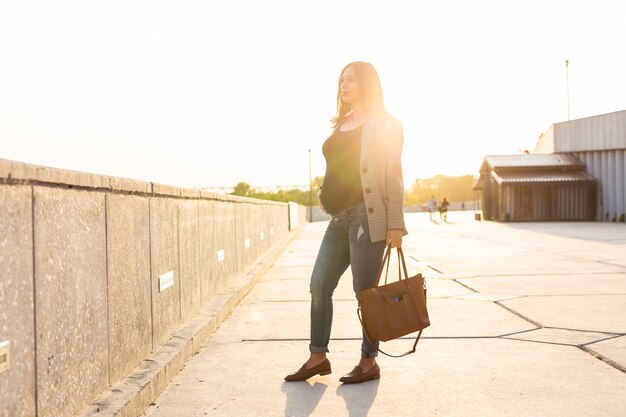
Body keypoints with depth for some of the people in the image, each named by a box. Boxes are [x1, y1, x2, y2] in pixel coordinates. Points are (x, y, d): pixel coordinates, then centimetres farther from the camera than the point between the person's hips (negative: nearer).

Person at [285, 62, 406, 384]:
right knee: (319, 285, 6)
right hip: (339, 217, 8)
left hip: (367, 215, -7)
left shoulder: (384, 124, -2)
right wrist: (325, 195, 10)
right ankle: (317, 357, 17)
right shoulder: (340, 125, 19)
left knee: (365, 291, -1)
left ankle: (369, 363, 13)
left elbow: (394, 176, -8)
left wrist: (395, 225, -13)